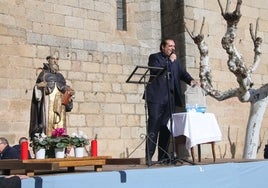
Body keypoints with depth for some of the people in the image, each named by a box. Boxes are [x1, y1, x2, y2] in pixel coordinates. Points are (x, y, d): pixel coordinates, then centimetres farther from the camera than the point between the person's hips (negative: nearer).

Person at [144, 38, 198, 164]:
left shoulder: (175, 60, 22)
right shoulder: (154, 57, 6)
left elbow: (182, 73, 13)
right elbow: (155, 70, -11)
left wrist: (190, 80, -6)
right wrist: (169, 61, -8)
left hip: (169, 99, 5)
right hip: (156, 97, -5)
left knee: (165, 128, 3)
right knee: (154, 126, -9)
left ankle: (163, 156, 7)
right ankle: (148, 157, -9)